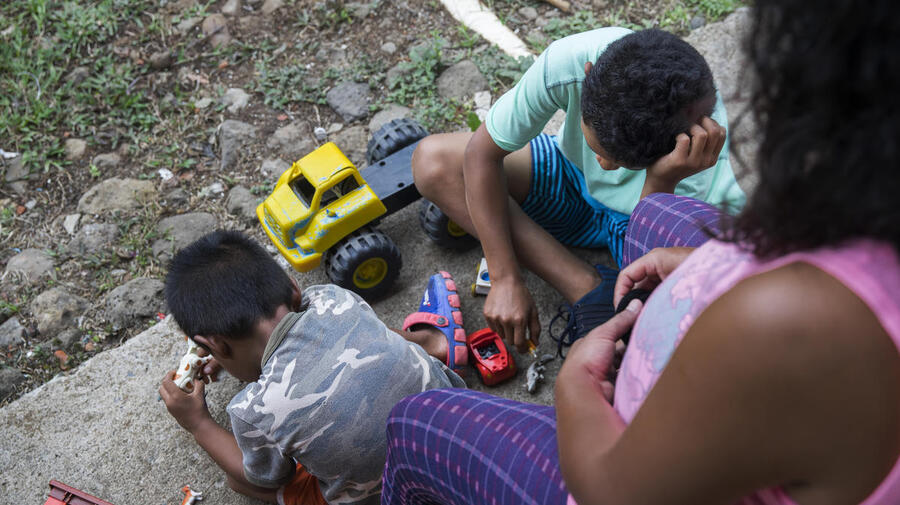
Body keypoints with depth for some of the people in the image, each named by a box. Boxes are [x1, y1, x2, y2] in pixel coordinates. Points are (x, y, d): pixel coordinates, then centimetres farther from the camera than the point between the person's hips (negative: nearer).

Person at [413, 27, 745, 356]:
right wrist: (505, 278, -24)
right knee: (432, 160, -21)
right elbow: (482, 152, -22)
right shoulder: (566, 62, -35)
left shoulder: (703, 147, -37)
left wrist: (660, 184, -48)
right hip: (576, 176, 4)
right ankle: (586, 289, -22)